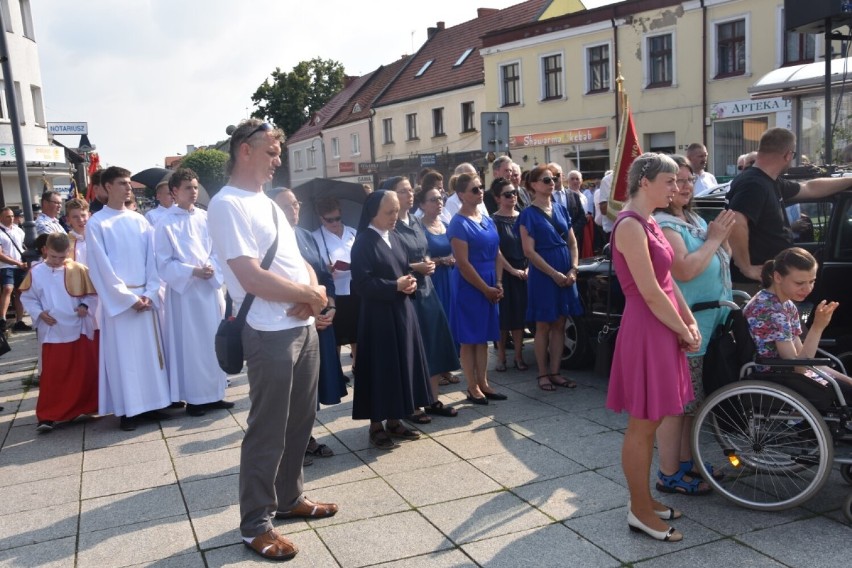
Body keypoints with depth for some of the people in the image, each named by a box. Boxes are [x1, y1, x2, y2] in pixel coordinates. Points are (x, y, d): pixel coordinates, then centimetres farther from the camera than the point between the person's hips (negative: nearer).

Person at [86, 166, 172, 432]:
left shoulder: (140, 220, 9)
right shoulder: (96, 223, -4)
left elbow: (151, 259, 7)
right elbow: (100, 267, -8)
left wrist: (149, 293, -5)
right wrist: (128, 297, -11)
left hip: (145, 297, 4)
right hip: (117, 299, -4)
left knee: (149, 351, 7)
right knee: (122, 354, 0)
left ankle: (149, 404, 17)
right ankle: (127, 410, 8)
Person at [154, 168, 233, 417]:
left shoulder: (206, 218, 6)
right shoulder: (165, 223, -6)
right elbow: (164, 263, -8)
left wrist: (211, 268, -13)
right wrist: (193, 271, -18)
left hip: (211, 287, 5)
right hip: (184, 290, -4)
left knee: (213, 342, 9)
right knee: (190, 344, 1)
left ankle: (214, 394, 20)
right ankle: (194, 398, 10)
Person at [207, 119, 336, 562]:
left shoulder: (267, 203, 15)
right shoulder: (227, 205, -14)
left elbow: (299, 262, 15)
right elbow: (253, 279, -22)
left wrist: (312, 293, -7)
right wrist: (312, 295, -11)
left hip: (304, 327, 9)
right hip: (270, 334, -9)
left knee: (300, 421, 19)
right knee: (267, 431, 2)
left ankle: (288, 498, 36)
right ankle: (255, 523, 18)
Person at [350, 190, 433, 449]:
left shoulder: (395, 238, 12)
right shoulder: (364, 242, -12)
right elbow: (362, 282, -19)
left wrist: (410, 282, -4)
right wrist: (396, 286, -20)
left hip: (402, 312, 8)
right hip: (378, 316, -8)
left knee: (402, 365, 12)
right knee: (380, 368, -1)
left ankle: (394, 421, 24)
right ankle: (376, 426, 11)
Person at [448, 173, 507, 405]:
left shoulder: (487, 221, 11)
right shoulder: (459, 224, -12)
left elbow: (497, 254, 12)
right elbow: (463, 263, -16)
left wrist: (498, 284, 0)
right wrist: (486, 289, -13)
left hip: (490, 286, 7)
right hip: (469, 287, -7)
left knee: (483, 337, 12)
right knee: (469, 339, 2)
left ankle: (483, 384, 21)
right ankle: (472, 388, 11)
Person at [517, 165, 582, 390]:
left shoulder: (561, 209, 10)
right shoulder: (529, 214, -7)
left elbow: (572, 243, 11)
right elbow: (529, 251, -12)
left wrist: (573, 269, -3)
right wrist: (554, 274, -15)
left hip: (566, 274, 6)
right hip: (543, 275, -5)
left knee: (559, 325, 9)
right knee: (543, 326, 3)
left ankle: (555, 372, 18)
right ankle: (543, 373, 14)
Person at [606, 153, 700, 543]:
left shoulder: (649, 223, 13)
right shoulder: (630, 225, -17)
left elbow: (667, 280, 14)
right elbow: (651, 294, -20)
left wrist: (690, 322, 3)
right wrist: (684, 332, -9)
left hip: (662, 330, 10)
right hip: (646, 330, -10)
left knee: (649, 422, 16)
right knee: (641, 425, 1)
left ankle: (643, 499, 29)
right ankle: (640, 511, 14)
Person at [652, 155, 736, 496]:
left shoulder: (695, 220, 15)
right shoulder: (661, 224, -14)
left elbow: (719, 263, 22)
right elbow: (685, 270, -25)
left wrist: (723, 238, 3)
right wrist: (713, 239, -13)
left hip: (706, 325, 10)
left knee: (690, 400, 18)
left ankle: (686, 461, 31)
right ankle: (669, 475, 7)